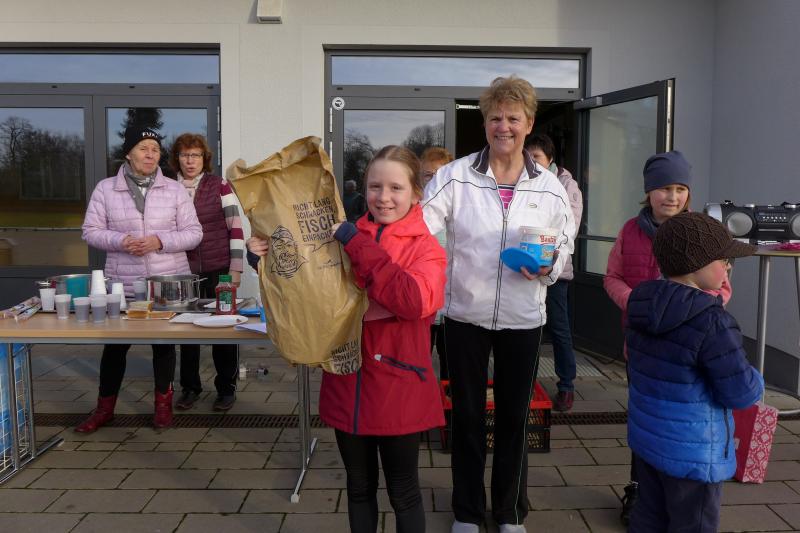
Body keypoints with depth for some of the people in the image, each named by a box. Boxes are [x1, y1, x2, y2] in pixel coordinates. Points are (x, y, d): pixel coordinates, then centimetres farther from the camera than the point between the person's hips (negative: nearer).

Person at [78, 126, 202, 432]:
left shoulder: (174, 190, 0)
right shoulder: (105, 189, 1)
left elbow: (194, 233, -1)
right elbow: (91, 231, 2)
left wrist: (160, 241, -17)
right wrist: (120, 240, -17)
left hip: (169, 284, 0)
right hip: (123, 285, 0)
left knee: (164, 343, 11)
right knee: (115, 344, 9)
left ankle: (163, 403, 27)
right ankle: (105, 408, 26)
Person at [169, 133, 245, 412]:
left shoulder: (219, 186, -3)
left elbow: (235, 228, -5)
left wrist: (235, 268, -9)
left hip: (219, 270, -2)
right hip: (185, 271, 3)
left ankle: (226, 388, 18)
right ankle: (190, 387, 25)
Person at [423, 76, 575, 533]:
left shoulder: (549, 186, 0)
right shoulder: (456, 175, -6)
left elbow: (566, 243, 7)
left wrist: (549, 266, -14)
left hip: (523, 320, 1)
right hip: (465, 316, -1)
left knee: (515, 416, 14)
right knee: (467, 415, 12)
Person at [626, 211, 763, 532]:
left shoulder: (641, 304, -2)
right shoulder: (712, 322, -27)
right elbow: (741, 393, -21)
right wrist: (754, 380, 1)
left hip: (646, 436, 7)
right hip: (692, 452, -7)